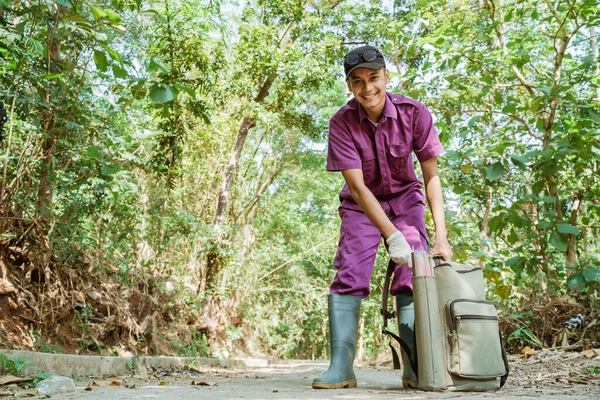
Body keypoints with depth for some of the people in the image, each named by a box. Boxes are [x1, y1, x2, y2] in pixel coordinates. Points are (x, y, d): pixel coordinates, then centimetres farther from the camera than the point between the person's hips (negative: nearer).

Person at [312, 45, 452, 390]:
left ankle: (415, 367, -6)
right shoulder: (342, 123, -22)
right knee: (349, 274, -14)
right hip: (361, 205, -1)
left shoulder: (414, 113, -19)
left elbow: (432, 176, -15)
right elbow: (357, 186, -25)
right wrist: (392, 236, -34)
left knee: (413, 276, -12)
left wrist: (441, 235, -23)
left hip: (405, 199, 1)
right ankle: (341, 367, -11)